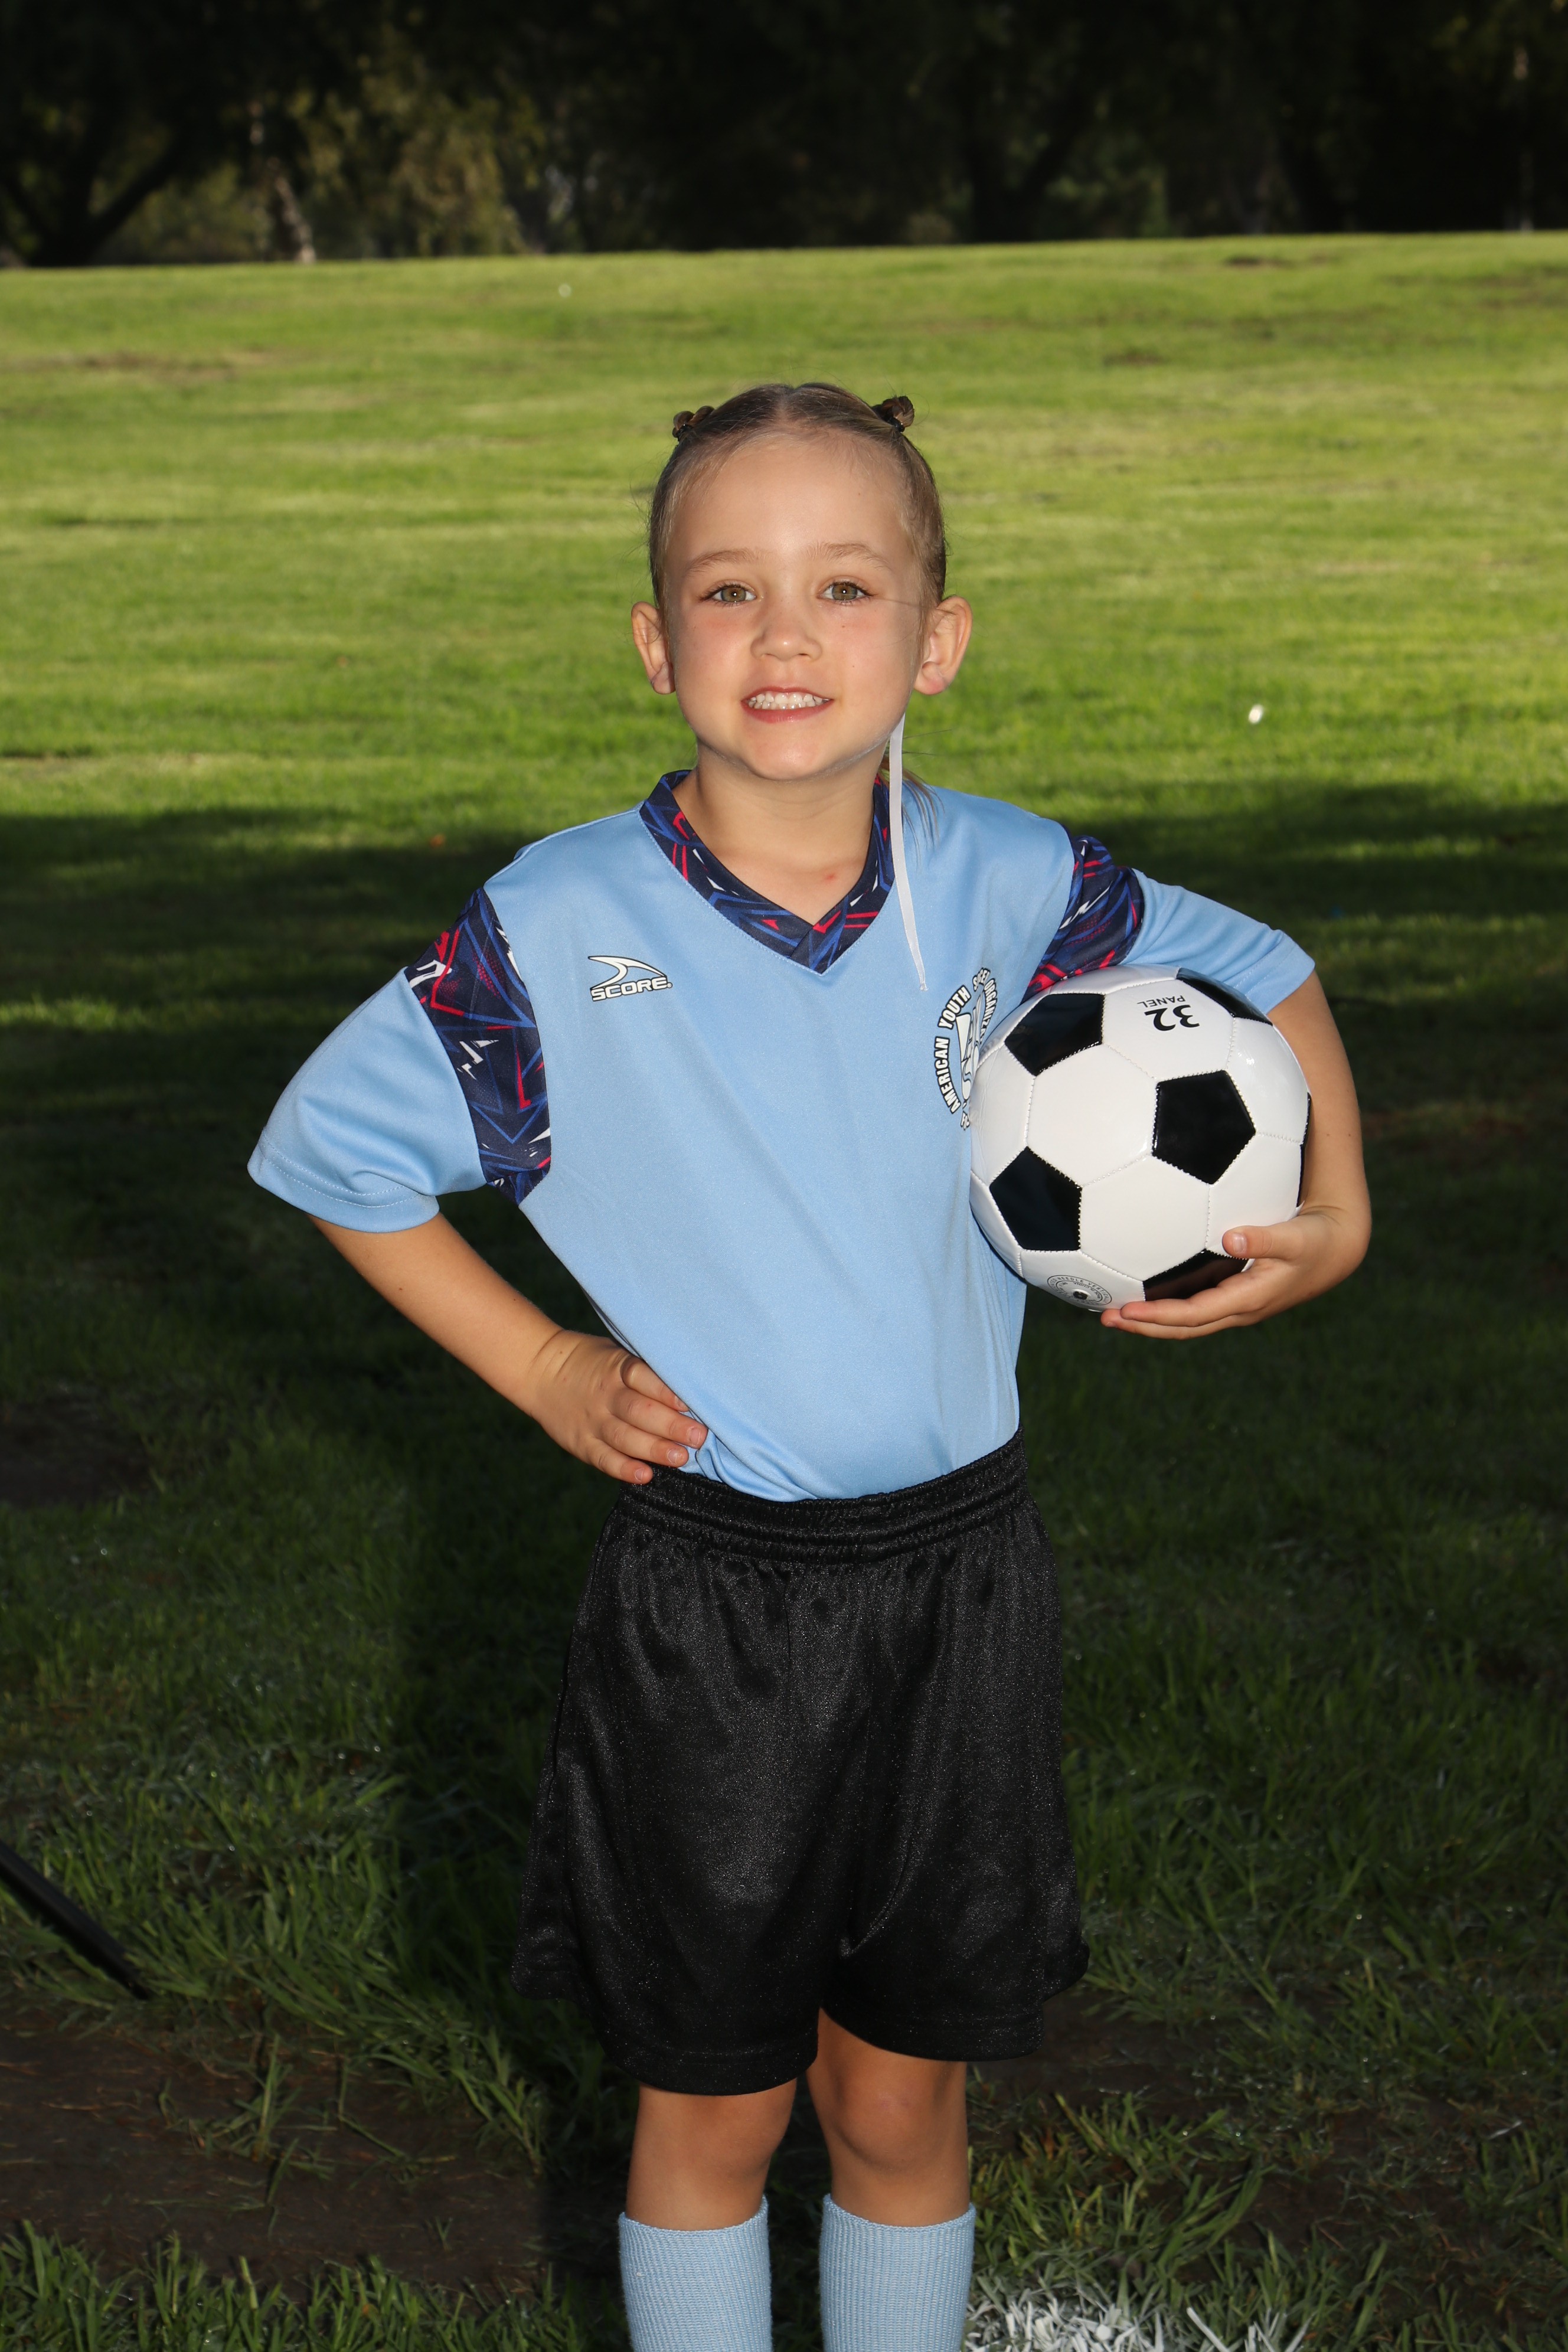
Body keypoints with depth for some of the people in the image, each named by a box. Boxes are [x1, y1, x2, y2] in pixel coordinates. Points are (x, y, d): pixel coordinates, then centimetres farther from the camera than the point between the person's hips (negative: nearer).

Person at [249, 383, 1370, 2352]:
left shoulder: (1010, 891, -6)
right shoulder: (556, 934, -13)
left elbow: (1263, 982, 11)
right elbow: (333, 1148, 0)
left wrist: (1331, 1220, -3)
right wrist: (536, 1369, -3)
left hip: (959, 1577, 2)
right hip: (705, 1596, -2)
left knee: (900, 2099, 14)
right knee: (714, 2102, 12)